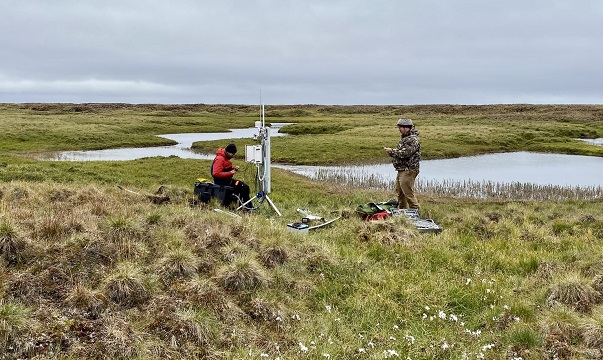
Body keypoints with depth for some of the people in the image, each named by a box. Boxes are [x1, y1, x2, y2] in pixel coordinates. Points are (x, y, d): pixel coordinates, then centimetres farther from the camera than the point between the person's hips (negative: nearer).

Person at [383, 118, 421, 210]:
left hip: (408, 171, -10)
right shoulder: (404, 138, 17)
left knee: (408, 193, -9)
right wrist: (391, 152, 4)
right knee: (400, 192, 15)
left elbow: (405, 153, -23)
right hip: (401, 170, 10)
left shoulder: (413, 139, -15)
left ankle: (415, 210, -2)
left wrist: (392, 151, -13)